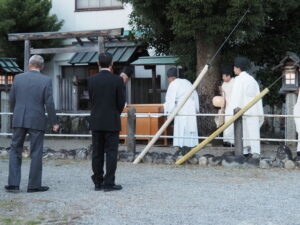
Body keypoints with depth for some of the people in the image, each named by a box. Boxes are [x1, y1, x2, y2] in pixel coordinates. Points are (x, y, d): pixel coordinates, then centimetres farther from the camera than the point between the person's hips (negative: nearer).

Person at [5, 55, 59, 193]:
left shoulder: (18, 78, 2)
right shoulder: (46, 80, -5)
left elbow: (12, 100, 8)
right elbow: (49, 104, -8)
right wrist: (54, 123, 0)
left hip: (19, 120, 2)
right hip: (37, 121, -2)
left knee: (15, 151, 10)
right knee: (36, 153, 5)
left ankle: (13, 184, 3)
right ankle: (34, 185, 7)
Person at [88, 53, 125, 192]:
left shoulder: (91, 80, -1)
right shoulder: (117, 80, -9)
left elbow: (91, 100, 6)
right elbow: (121, 102, -5)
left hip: (96, 122, 3)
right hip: (112, 122, -3)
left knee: (97, 153, 8)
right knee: (111, 152, 0)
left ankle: (98, 182, 11)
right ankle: (109, 183, -2)